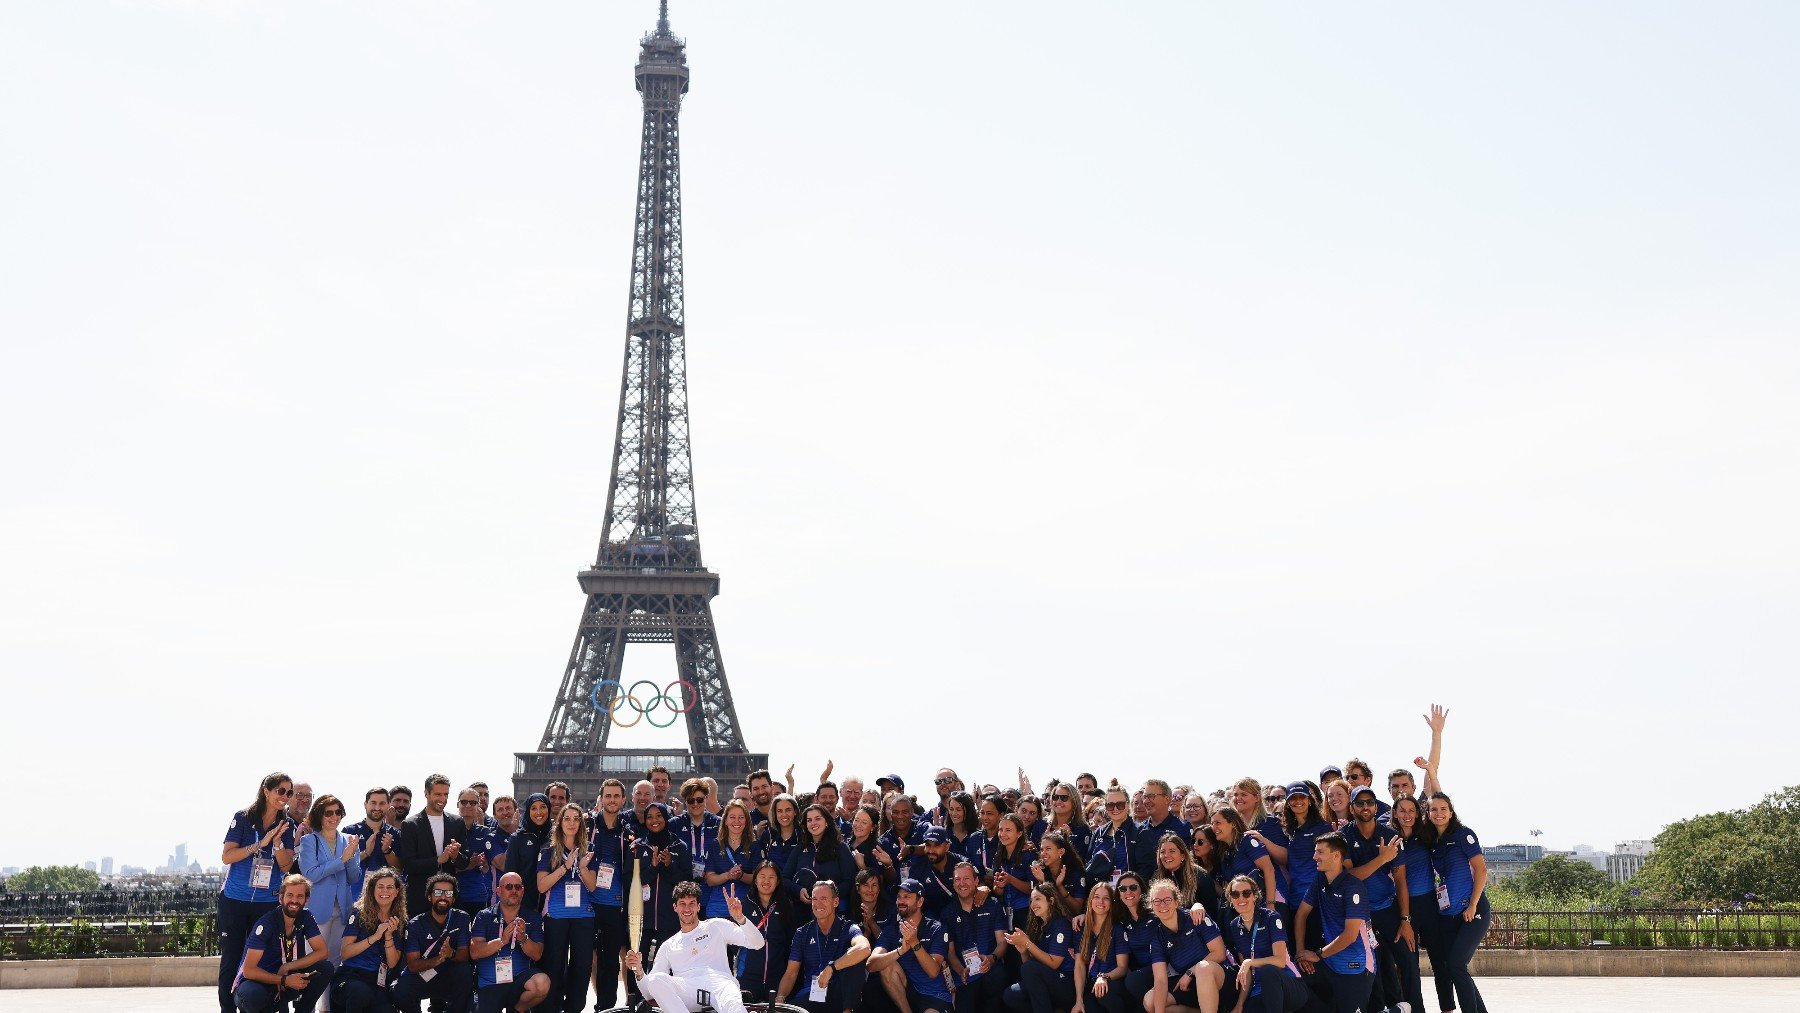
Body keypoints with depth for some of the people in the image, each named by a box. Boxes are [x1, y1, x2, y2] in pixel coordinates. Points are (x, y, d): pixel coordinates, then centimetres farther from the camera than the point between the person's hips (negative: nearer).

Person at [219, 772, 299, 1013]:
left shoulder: (287, 826, 5)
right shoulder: (243, 817, -2)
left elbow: (286, 866, 1)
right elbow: (227, 857, -8)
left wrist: (277, 843, -17)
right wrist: (260, 844, -17)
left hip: (268, 902, 2)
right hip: (234, 900, -2)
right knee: (230, 959, 2)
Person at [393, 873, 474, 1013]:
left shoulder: (461, 919, -1)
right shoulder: (415, 925, -4)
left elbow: (465, 954, -10)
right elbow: (412, 965, -12)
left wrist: (451, 954, -34)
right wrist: (438, 960, -32)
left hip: (450, 979, 0)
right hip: (422, 977, 0)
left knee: (465, 971, -32)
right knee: (400, 991, -30)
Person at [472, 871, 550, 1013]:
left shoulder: (532, 918, 6)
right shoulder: (484, 917, 4)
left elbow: (537, 955, -3)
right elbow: (474, 953, -8)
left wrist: (523, 939, -23)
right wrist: (502, 940, -20)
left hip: (520, 979, 1)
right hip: (489, 986, -1)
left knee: (543, 984, -30)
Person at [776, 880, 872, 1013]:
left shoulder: (847, 929, 0)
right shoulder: (802, 933, 12)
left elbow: (864, 949, -25)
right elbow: (791, 973, 8)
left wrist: (830, 968, -30)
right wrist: (780, 999, -12)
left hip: (841, 994, -1)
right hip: (812, 996, 1)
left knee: (855, 958, -30)